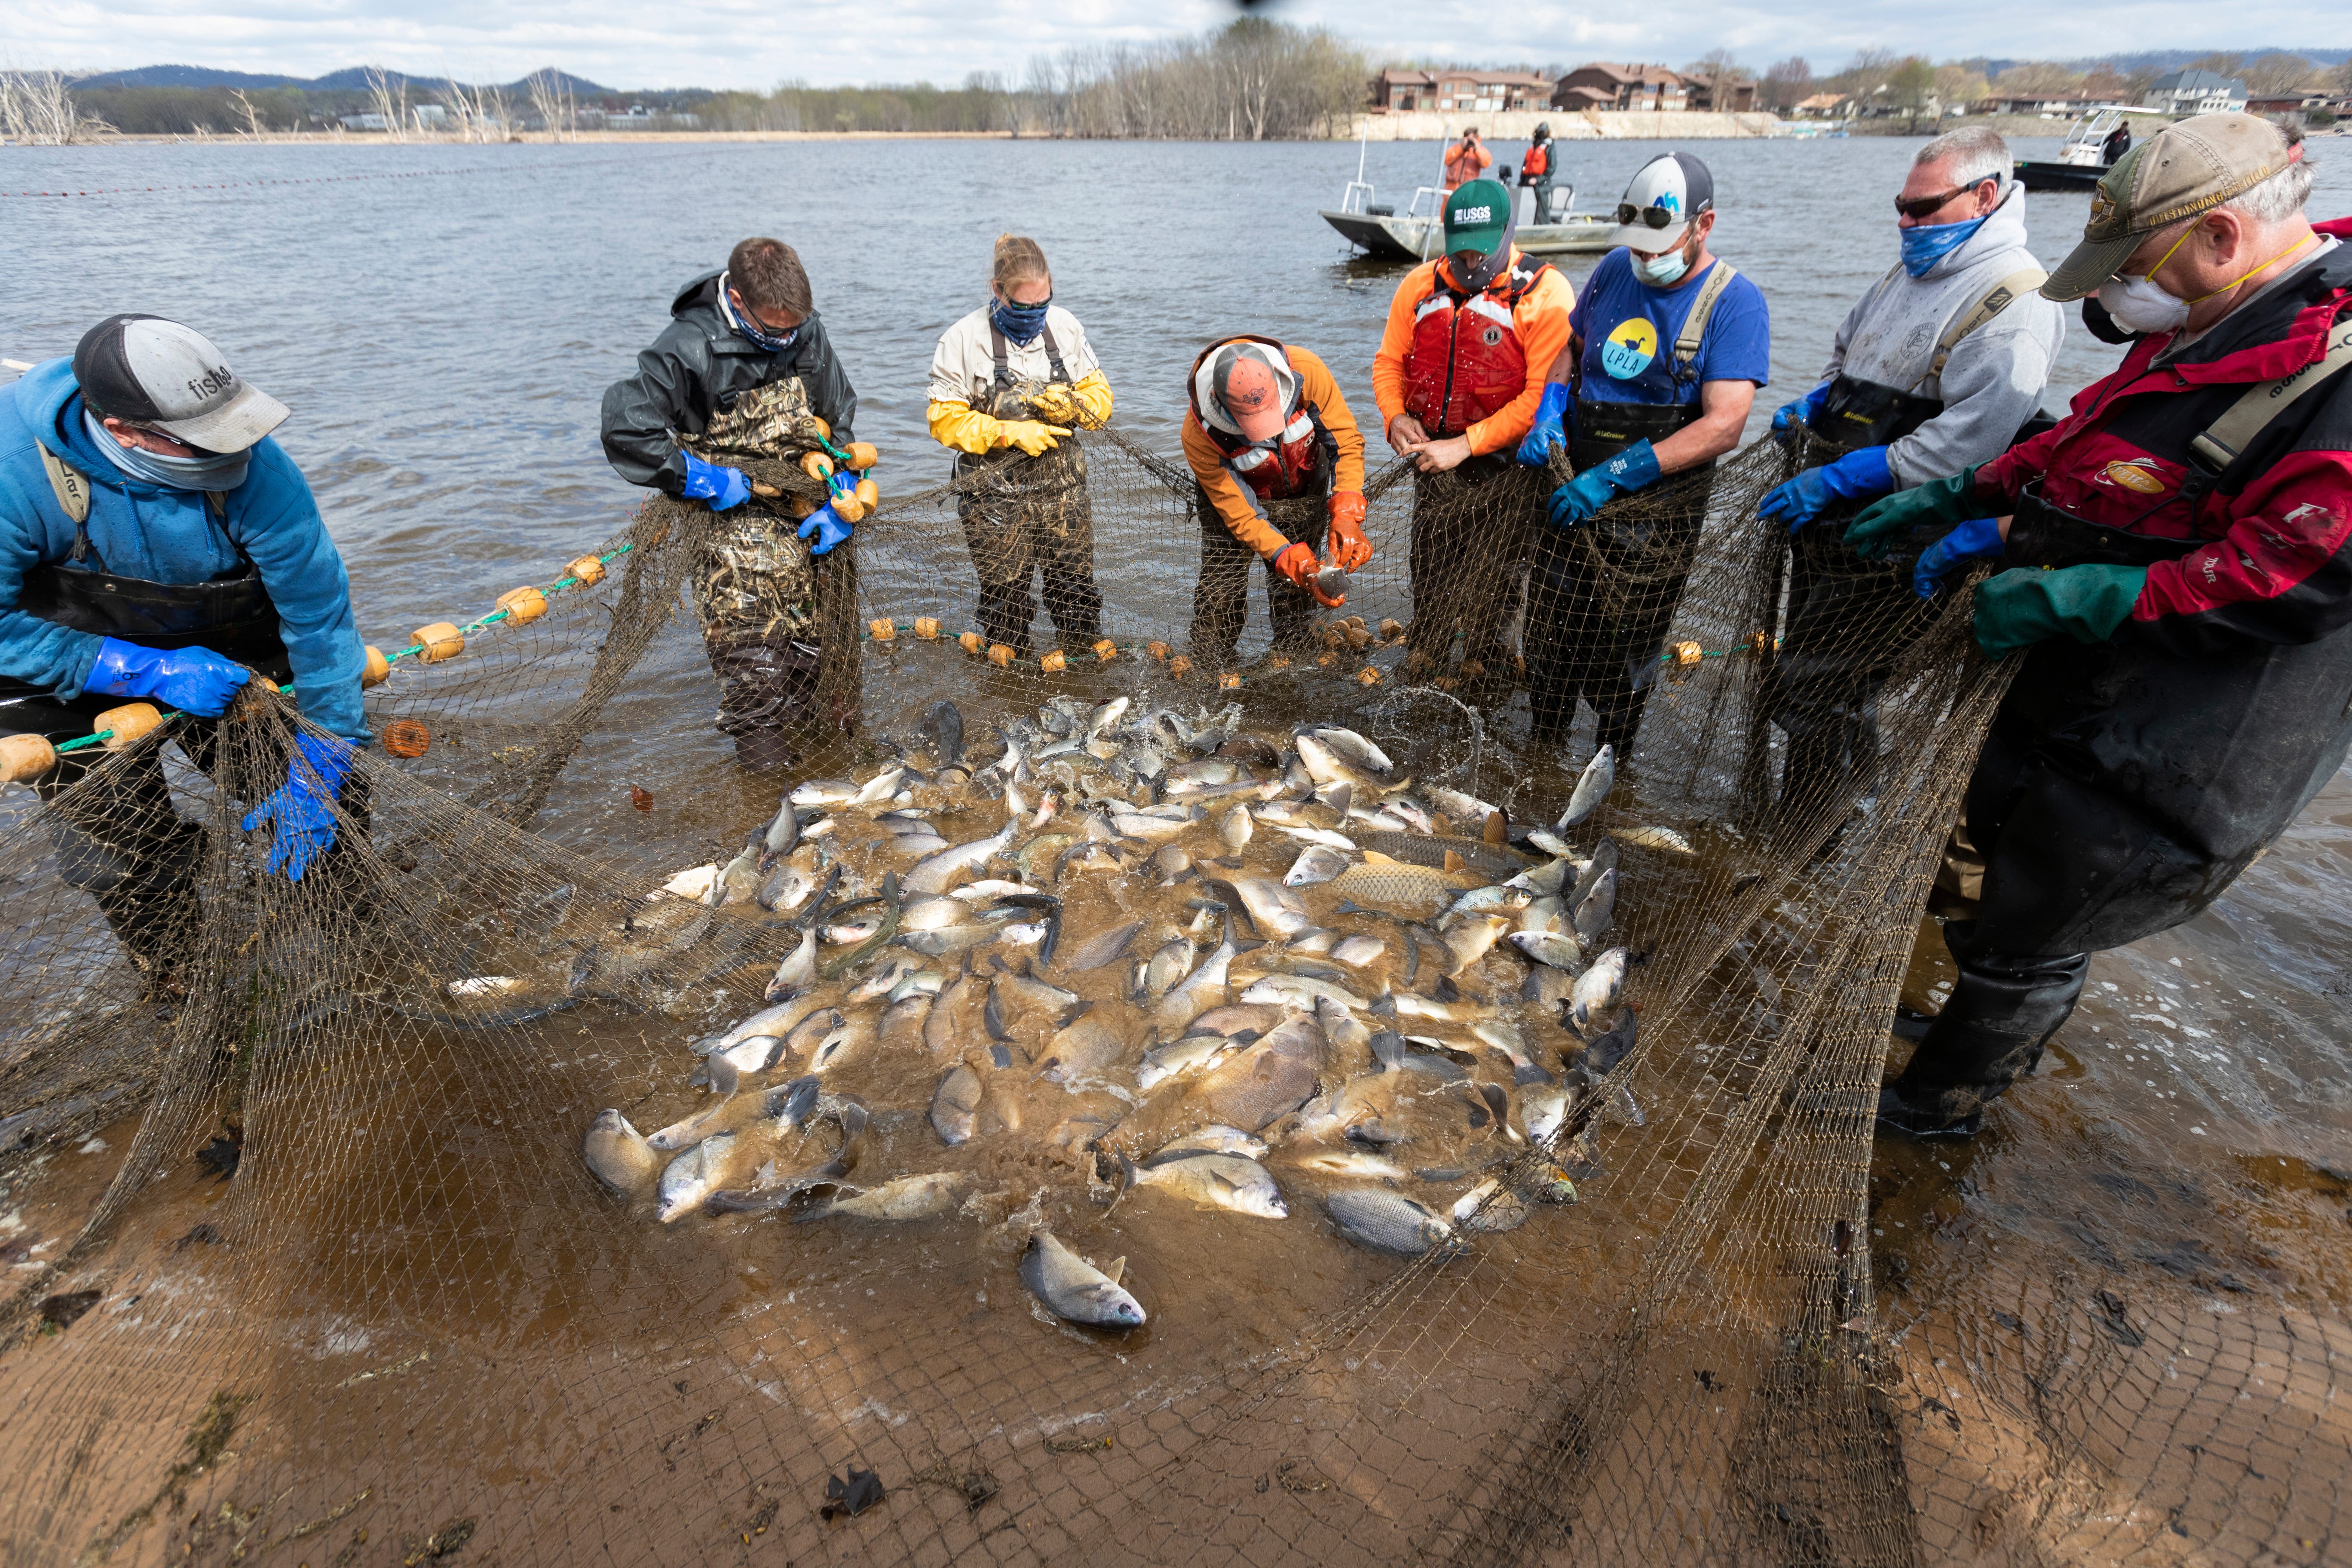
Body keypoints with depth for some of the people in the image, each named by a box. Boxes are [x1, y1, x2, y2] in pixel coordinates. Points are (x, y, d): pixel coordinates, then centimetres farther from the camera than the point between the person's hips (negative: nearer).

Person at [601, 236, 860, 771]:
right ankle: (772, 778, 9)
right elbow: (625, 428, -20)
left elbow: (842, 421, 7)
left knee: (834, 637, 12)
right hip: (734, 519, -5)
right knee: (754, 655, -6)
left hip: (813, 518, 5)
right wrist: (701, 481, -20)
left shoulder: (807, 331, -2)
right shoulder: (689, 349, -17)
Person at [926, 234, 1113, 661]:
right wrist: (1011, 434, -19)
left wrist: (1075, 405, -16)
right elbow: (945, 420, -10)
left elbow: (1100, 395, 7)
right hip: (996, 495, -3)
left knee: (1078, 591, 11)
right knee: (1005, 598, 9)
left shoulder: (1065, 326, 1)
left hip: (1062, 487, 3)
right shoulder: (964, 339, -9)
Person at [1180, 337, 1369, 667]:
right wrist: (1298, 565, -36)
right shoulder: (1199, 434, -34)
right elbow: (1240, 516, -26)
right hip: (1239, 498, -1)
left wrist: (1345, 515, -34)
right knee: (1219, 596, -7)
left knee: (1294, 597, -1)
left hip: (1305, 496, 2)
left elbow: (1348, 440, -20)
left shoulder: (1306, 371, -33)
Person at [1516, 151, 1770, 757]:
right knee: (1548, 641, 10)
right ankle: (1542, 751, 32)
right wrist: (1548, 417, -1)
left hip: (1652, 518, -4)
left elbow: (1722, 427, -19)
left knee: (1621, 661, 5)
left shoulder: (1735, 303, -11)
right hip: (1573, 496, 4)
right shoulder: (1616, 269, 5)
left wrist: (1612, 476, -25)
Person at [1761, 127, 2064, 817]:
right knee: (1823, 687, 18)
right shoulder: (1910, 273, 15)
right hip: (1825, 521, 9)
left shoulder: (2015, 306, -14)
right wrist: (1810, 407, 9)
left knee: (1814, 699, -8)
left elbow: (1964, 443, -24)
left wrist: (1835, 481, -24)